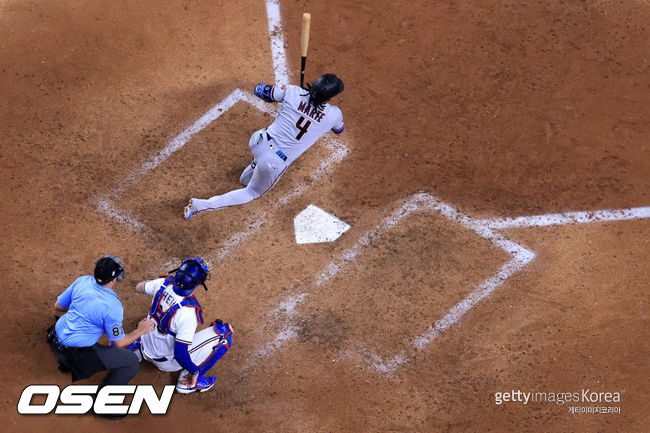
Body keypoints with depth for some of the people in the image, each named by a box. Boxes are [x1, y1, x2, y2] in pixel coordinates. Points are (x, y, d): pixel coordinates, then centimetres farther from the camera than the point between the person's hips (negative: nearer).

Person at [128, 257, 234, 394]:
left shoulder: (165, 283, -19)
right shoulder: (188, 312, -37)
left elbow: (139, 287, 5)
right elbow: (180, 353, -33)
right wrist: (194, 372, -17)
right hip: (168, 361, -7)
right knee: (224, 333, -11)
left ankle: (134, 350, 23)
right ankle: (187, 381, -2)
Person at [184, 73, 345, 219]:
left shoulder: (294, 92, -12)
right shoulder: (334, 114, -14)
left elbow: (259, 89, 4)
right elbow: (338, 129, 13)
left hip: (258, 143, 3)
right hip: (275, 163, -3)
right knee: (253, 193, 20)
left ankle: (246, 177, 51)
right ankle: (200, 205, 10)